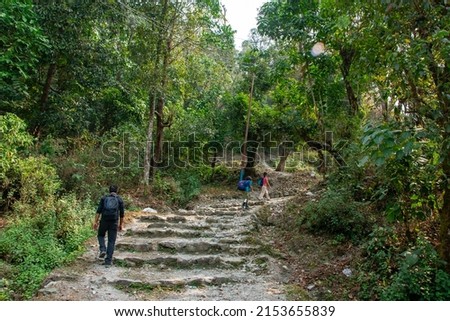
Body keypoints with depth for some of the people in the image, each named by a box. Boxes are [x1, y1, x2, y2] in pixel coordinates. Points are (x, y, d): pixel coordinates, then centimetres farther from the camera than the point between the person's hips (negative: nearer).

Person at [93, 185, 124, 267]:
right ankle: (108, 261, 4)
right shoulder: (119, 199, 9)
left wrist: (96, 222, 2)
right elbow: (122, 213, 7)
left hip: (104, 220, 0)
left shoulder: (104, 198, 10)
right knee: (111, 241, 5)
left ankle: (103, 250, 3)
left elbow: (99, 211, 1)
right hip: (114, 222, 0)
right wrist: (121, 224, 14)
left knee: (100, 235, 25)